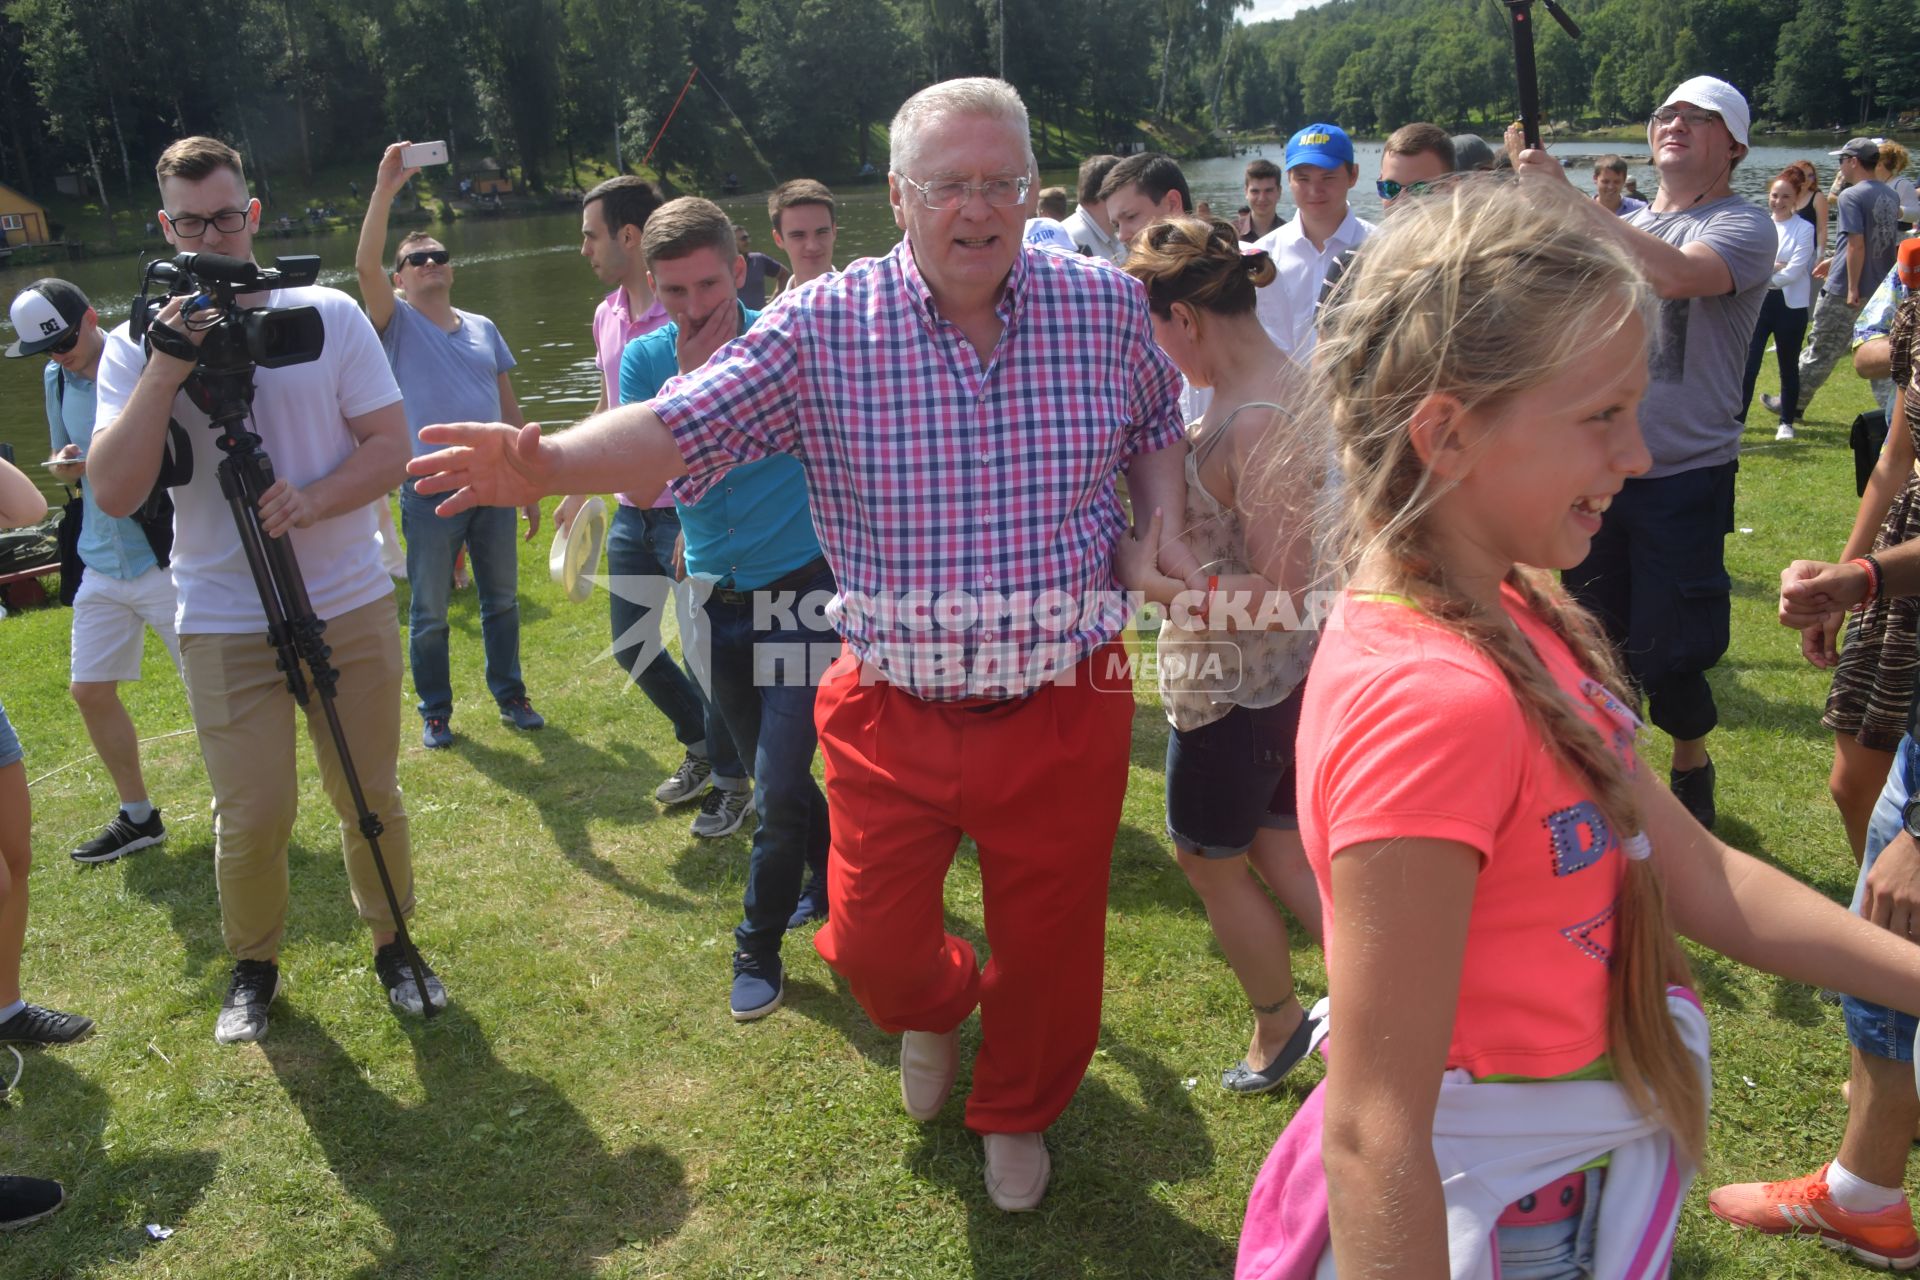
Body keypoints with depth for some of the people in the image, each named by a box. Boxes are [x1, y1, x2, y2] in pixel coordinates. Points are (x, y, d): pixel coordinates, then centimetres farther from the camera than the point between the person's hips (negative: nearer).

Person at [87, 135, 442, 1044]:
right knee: (252, 816, 1)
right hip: (224, 624, 0)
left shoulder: (329, 315, -1)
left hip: (352, 607, 1)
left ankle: (393, 942, 32)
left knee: (371, 800, 10)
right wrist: (167, 367, -19)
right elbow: (114, 493, -12)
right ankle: (253, 963, 26)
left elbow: (390, 447, -3)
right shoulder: (136, 346, -1)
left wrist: (313, 502, -21)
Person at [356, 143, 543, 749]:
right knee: (428, 614, 6)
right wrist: (385, 189, -27)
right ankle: (435, 711, 20)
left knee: (501, 600, 13)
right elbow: (365, 265, -19)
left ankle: (510, 696, 27)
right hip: (431, 491, -4)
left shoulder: (483, 328, 11)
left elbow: (510, 408, 13)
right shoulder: (396, 323, 0)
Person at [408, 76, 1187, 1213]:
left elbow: (1158, 427, 14)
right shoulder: (826, 327, -10)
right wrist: (547, 460, -31)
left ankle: (1018, 1112, 48)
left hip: (1065, 710, 1)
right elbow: (680, 427, -14)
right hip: (897, 714, 0)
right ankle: (933, 1008, 53)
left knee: (1049, 944, 15)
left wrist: (1165, 529, -3)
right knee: (873, 943, 12)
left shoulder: (1108, 306, -4)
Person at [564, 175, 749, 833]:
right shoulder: (606, 316, 10)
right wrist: (578, 490, 21)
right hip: (632, 511, 8)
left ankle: (731, 781, 19)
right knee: (630, 645, 15)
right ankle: (700, 745, 36)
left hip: (687, 511, -8)